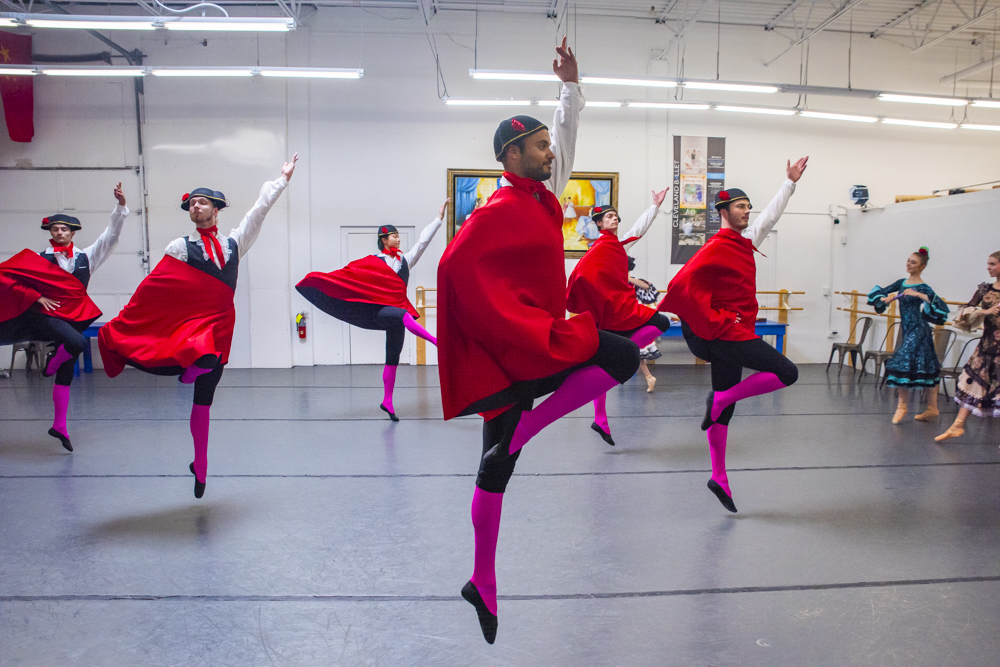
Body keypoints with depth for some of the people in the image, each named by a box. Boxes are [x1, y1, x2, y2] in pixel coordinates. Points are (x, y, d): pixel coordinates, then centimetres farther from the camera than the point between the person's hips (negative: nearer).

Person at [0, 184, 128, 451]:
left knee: (66, 374, 7)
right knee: (78, 343, -34)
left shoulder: (86, 256, 10)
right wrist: (37, 298, -11)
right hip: (47, 315, -4)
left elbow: (111, 235, 5)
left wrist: (121, 206, -5)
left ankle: (60, 426, 15)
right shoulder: (40, 258, 2)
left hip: (75, 316, 4)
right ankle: (50, 363, -1)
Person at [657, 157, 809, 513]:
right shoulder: (716, 248, -12)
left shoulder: (746, 240, 14)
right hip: (727, 334, -9)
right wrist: (715, 321, -20)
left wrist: (791, 181, 36)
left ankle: (719, 478, 15)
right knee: (787, 372, -10)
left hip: (733, 333, 9)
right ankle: (719, 399, -3)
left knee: (725, 408, 9)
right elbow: (682, 284, -21)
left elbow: (771, 214, 30)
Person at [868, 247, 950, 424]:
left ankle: (902, 406, 4)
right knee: (927, 368, 11)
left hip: (918, 331, -7)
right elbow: (880, 291, 18)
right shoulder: (902, 283, 9)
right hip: (907, 330, 7)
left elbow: (942, 307, -23)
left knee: (903, 363, -10)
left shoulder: (923, 288, -11)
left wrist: (920, 295, -29)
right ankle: (932, 408, 16)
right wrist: (884, 299, -3)